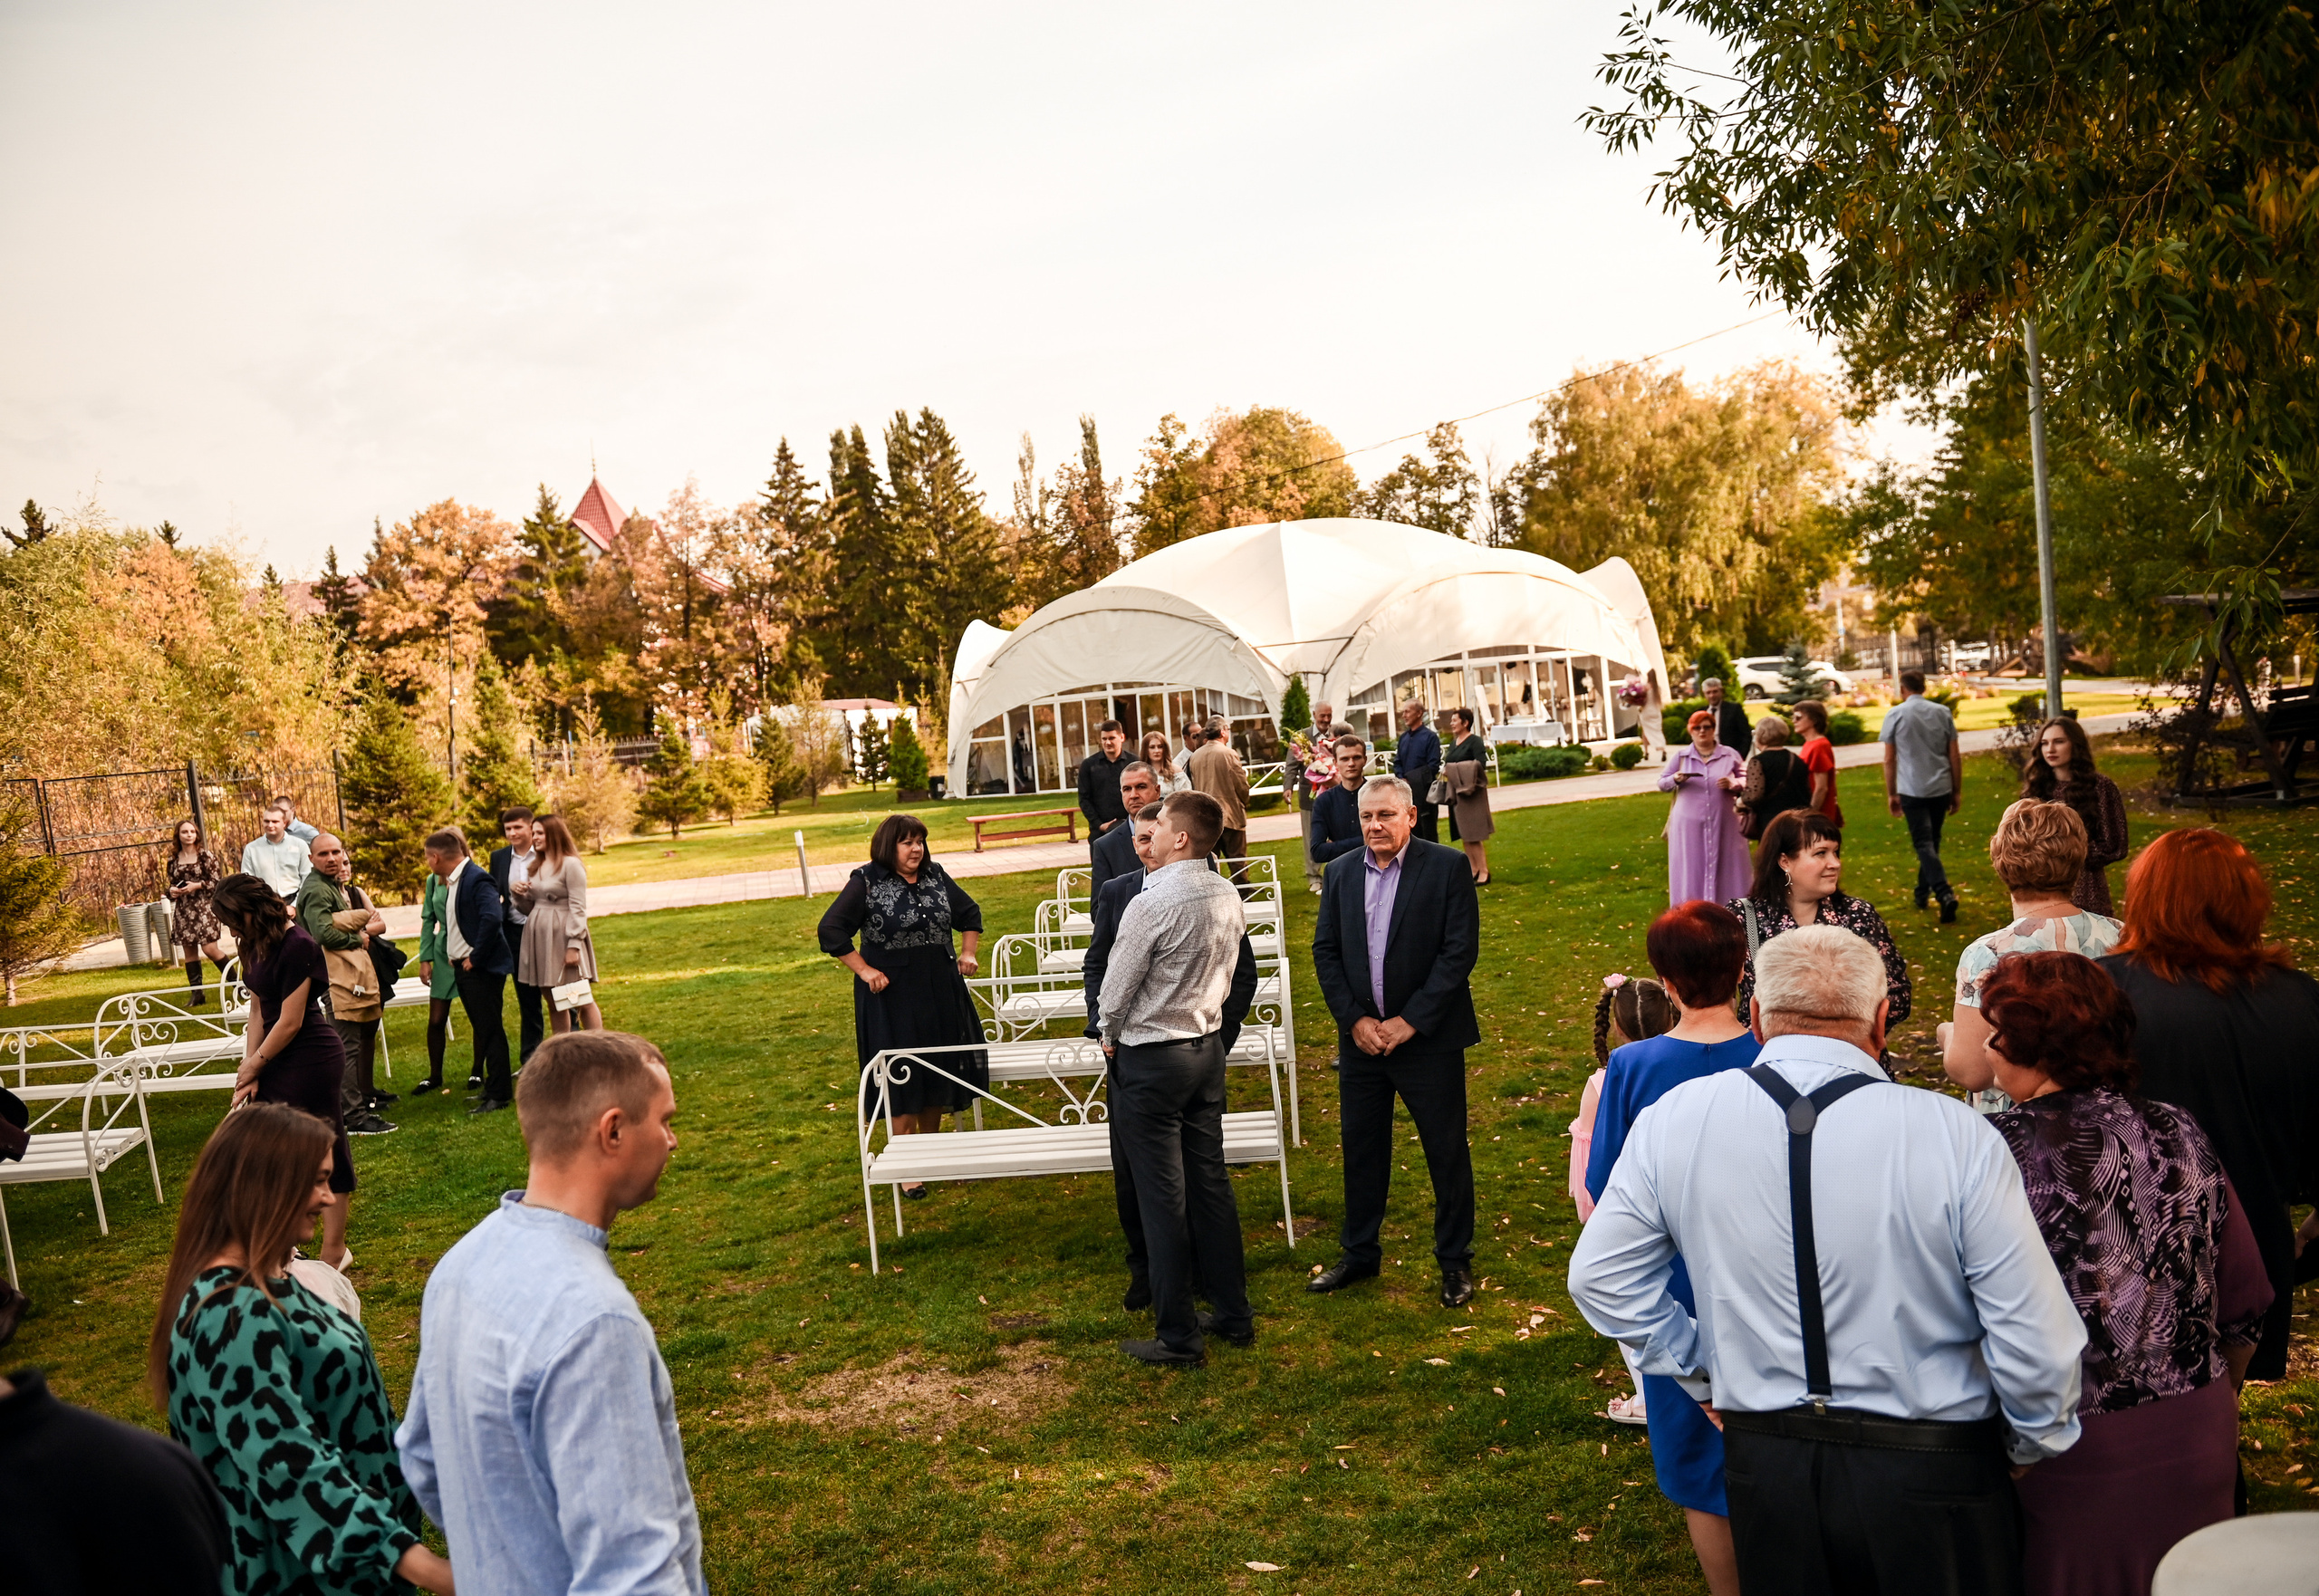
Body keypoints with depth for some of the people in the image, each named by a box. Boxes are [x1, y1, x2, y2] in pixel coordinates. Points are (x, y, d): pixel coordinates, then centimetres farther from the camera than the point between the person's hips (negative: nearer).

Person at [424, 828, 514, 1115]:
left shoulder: (476, 879, -17)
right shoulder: (450, 882, 13)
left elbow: (491, 919, -28)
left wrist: (475, 957, -22)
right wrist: (451, 953, 9)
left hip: (482, 968, -9)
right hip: (462, 966, 9)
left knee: (490, 1029, -4)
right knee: (480, 1028, 14)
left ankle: (499, 1094, 1)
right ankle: (491, 1088, 23)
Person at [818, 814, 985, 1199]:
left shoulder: (935, 876, 7)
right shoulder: (866, 882, -8)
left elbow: (969, 913, 21)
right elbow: (831, 931, -10)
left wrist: (968, 953, 9)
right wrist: (864, 970, -13)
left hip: (941, 993, 5)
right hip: (892, 998, -5)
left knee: (941, 1073, 10)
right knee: (903, 1081, -3)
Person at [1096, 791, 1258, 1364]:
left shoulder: (1151, 904, -22)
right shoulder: (1228, 897, 0)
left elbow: (1116, 990, -15)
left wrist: (1112, 1036, 4)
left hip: (1150, 1058, -7)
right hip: (1208, 1045, 7)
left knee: (1162, 1197, 2)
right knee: (1211, 1182, 16)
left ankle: (1178, 1335, 10)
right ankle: (1233, 1314, 25)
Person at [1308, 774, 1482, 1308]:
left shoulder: (1447, 867, -8)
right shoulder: (1340, 872, 5)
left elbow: (1460, 951, -12)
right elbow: (1326, 952, 6)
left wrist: (1410, 1021, -15)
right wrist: (1355, 1020, -6)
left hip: (1428, 1038, -4)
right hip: (1361, 1037, 4)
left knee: (1447, 1150, 6)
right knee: (1361, 1148, 13)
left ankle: (1455, 1260, 22)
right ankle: (1360, 1254, 29)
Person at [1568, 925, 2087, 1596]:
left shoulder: (1674, 1119, -10)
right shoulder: (1956, 1136, -19)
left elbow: (1601, 1278, 0)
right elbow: (2037, 1346, -15)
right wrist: (2035, 1444, 5)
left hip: (1762, 1463, 2)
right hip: (1932, 1475, -2)